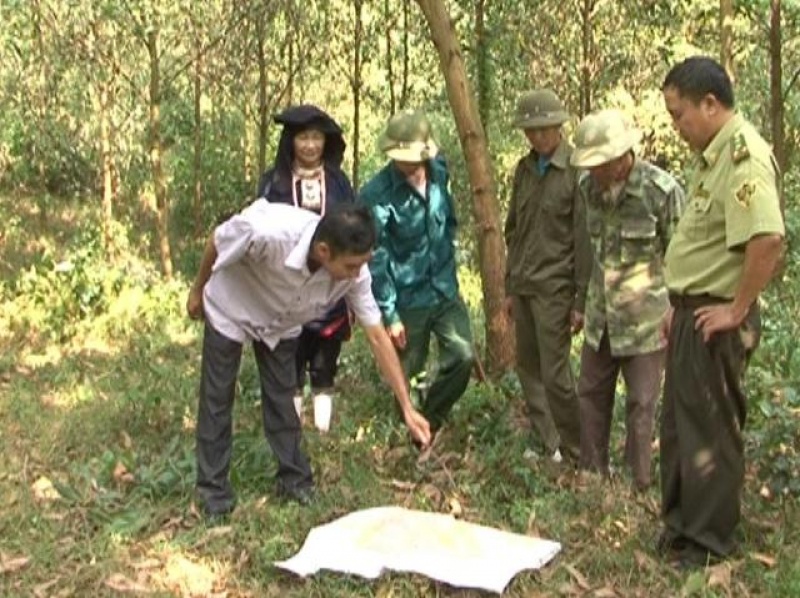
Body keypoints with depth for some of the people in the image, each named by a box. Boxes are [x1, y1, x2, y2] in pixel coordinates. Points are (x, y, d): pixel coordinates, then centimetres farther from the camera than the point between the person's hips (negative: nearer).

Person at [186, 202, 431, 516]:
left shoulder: (353, 273, -32)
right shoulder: (266, 232, -45)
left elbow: (377, 337, -23)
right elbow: (216, 242, -22)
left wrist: (408, 408, -23)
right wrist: (197, 292, -4)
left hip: (281, 323, 3)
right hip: (229, 311, -3)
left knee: (281, 398, 5)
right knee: (217, 398, 3)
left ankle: (294, 478, 21)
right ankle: (213, 487, 17)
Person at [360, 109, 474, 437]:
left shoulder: (439, 172, -3)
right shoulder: (376, 195, -20)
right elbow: (376, 260, -18)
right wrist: (389, 314, -16)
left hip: (445, 290, 5)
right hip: (407, 299, -4)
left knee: (463, 356, -4)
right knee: (406, 372, 8)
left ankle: (430, 420, 19)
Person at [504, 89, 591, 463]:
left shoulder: (575, 172, -10)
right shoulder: (525, 169, 10)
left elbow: (584, 240, -11)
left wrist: (581, 301, -12)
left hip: (554, 287, -7)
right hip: (524, 285, 7)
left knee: (555, 373, -4)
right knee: (528, 369, 10)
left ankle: (574, 455, 10)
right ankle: (547, 444, 22)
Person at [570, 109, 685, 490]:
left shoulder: (661, 191, -15)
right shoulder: (588, 188, 1)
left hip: (645, 320, -6)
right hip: (601, 317, 6)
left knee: (640, 404, 3)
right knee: (591, 395, 13)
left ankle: (639, 486, 16)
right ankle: (591, 475, 27)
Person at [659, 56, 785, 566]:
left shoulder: (744, 156, -20)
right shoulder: (713, 155, 12)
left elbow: (768, 241, -33)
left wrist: (737, 310, -24)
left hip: (715, 322, -10)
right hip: (693, 314, 10)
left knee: (710, 429, 2)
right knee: (680, 424, 18)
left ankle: (709, 542, 17)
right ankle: (681, 525, 33)